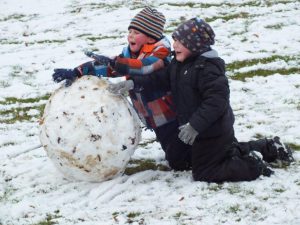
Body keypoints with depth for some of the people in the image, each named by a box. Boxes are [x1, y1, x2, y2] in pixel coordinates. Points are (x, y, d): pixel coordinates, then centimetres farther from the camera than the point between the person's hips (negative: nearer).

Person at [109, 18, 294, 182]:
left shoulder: (208, 68, -28)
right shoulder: (179, 64, 3)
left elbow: (217, 101, -33)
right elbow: (161, 79, 10)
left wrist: (195, 125, -37)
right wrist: (134, 83, -4)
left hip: (211, 132, -10)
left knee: (203, 173, -5)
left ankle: (253, 166, -2)